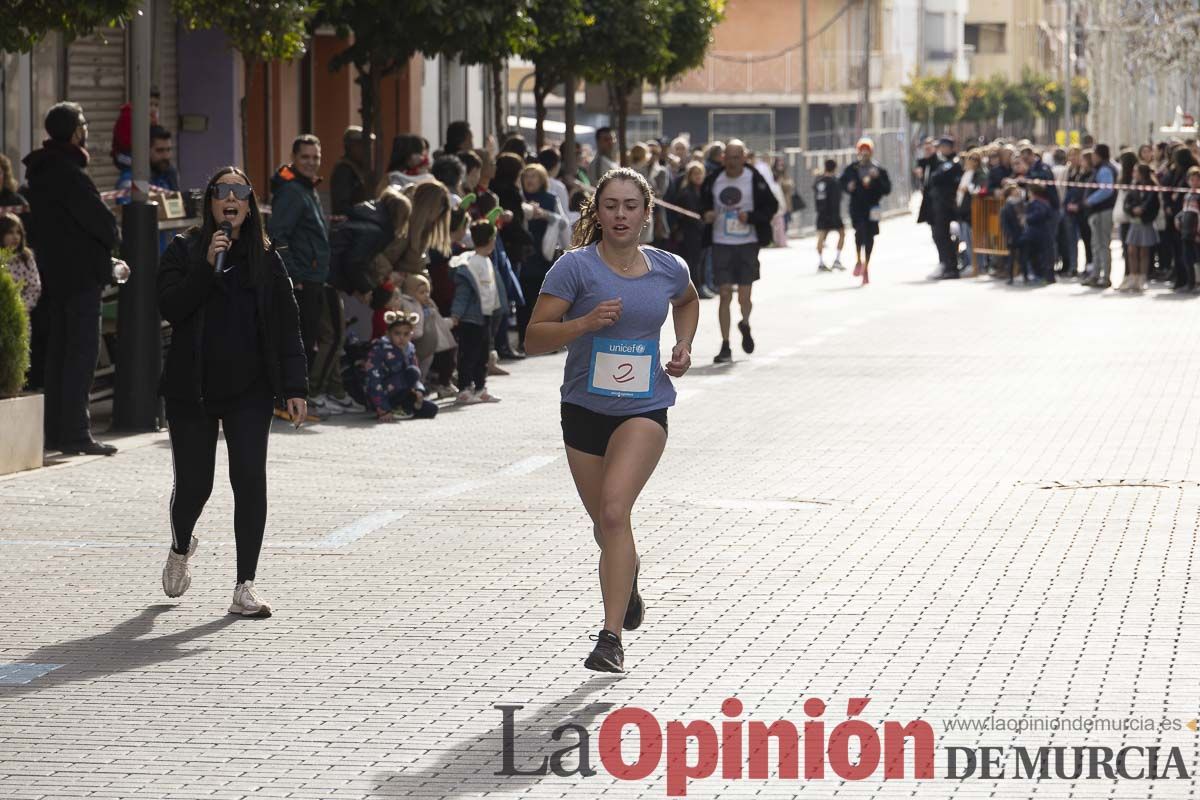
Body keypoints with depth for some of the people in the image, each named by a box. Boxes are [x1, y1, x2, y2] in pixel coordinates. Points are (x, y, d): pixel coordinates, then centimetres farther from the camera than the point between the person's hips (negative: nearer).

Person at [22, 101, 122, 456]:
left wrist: (104, 258, 13)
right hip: (81, 276, -9)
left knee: (58, 351, 13)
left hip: (52, 275, 9)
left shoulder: (39, 172, 13)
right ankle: (74, 430, -10)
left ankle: (55, 430, 16)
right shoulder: (69, 174, -17)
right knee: (82, 350, -7)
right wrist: (109, 244, 4)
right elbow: (103, 221, -20)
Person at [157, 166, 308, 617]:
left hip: (249, 389, 1)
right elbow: (170, 307, -12)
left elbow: (287, 326, 6)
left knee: (250, 481, -10)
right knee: (193, 485, 5)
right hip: (193, 388, -1)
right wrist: (208, 267, -21)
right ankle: (181, 550, 38)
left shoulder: (265, 259, 7)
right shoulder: (184, 251, 2)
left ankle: (245, 587, -4)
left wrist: (295, 387, -1)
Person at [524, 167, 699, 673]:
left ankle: (611, 637, -22)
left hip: (644, 409, -1)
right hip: (585, 408, 1)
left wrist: (683, 346, 10)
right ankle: (628, 574, 52)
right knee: (604, 523, 15)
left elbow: (688, 300, 26)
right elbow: (535, 338, -12)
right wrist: (585, 322, -27)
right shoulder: (576, 267, -9)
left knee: (614, 511, -21)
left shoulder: (668, 269, 1)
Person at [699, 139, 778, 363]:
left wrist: (750, 216, -18)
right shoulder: (713, 180, 3)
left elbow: (771, 206, -2)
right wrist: (706, 214, -6)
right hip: (721, 244, 2)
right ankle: (725, 347, 2)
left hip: (747, 245, -2)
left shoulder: (754, 180, -5)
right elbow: (703, 203, 17)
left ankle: (745, 325, 34)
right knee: (724, 295, -3)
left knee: (744, 297, 0)